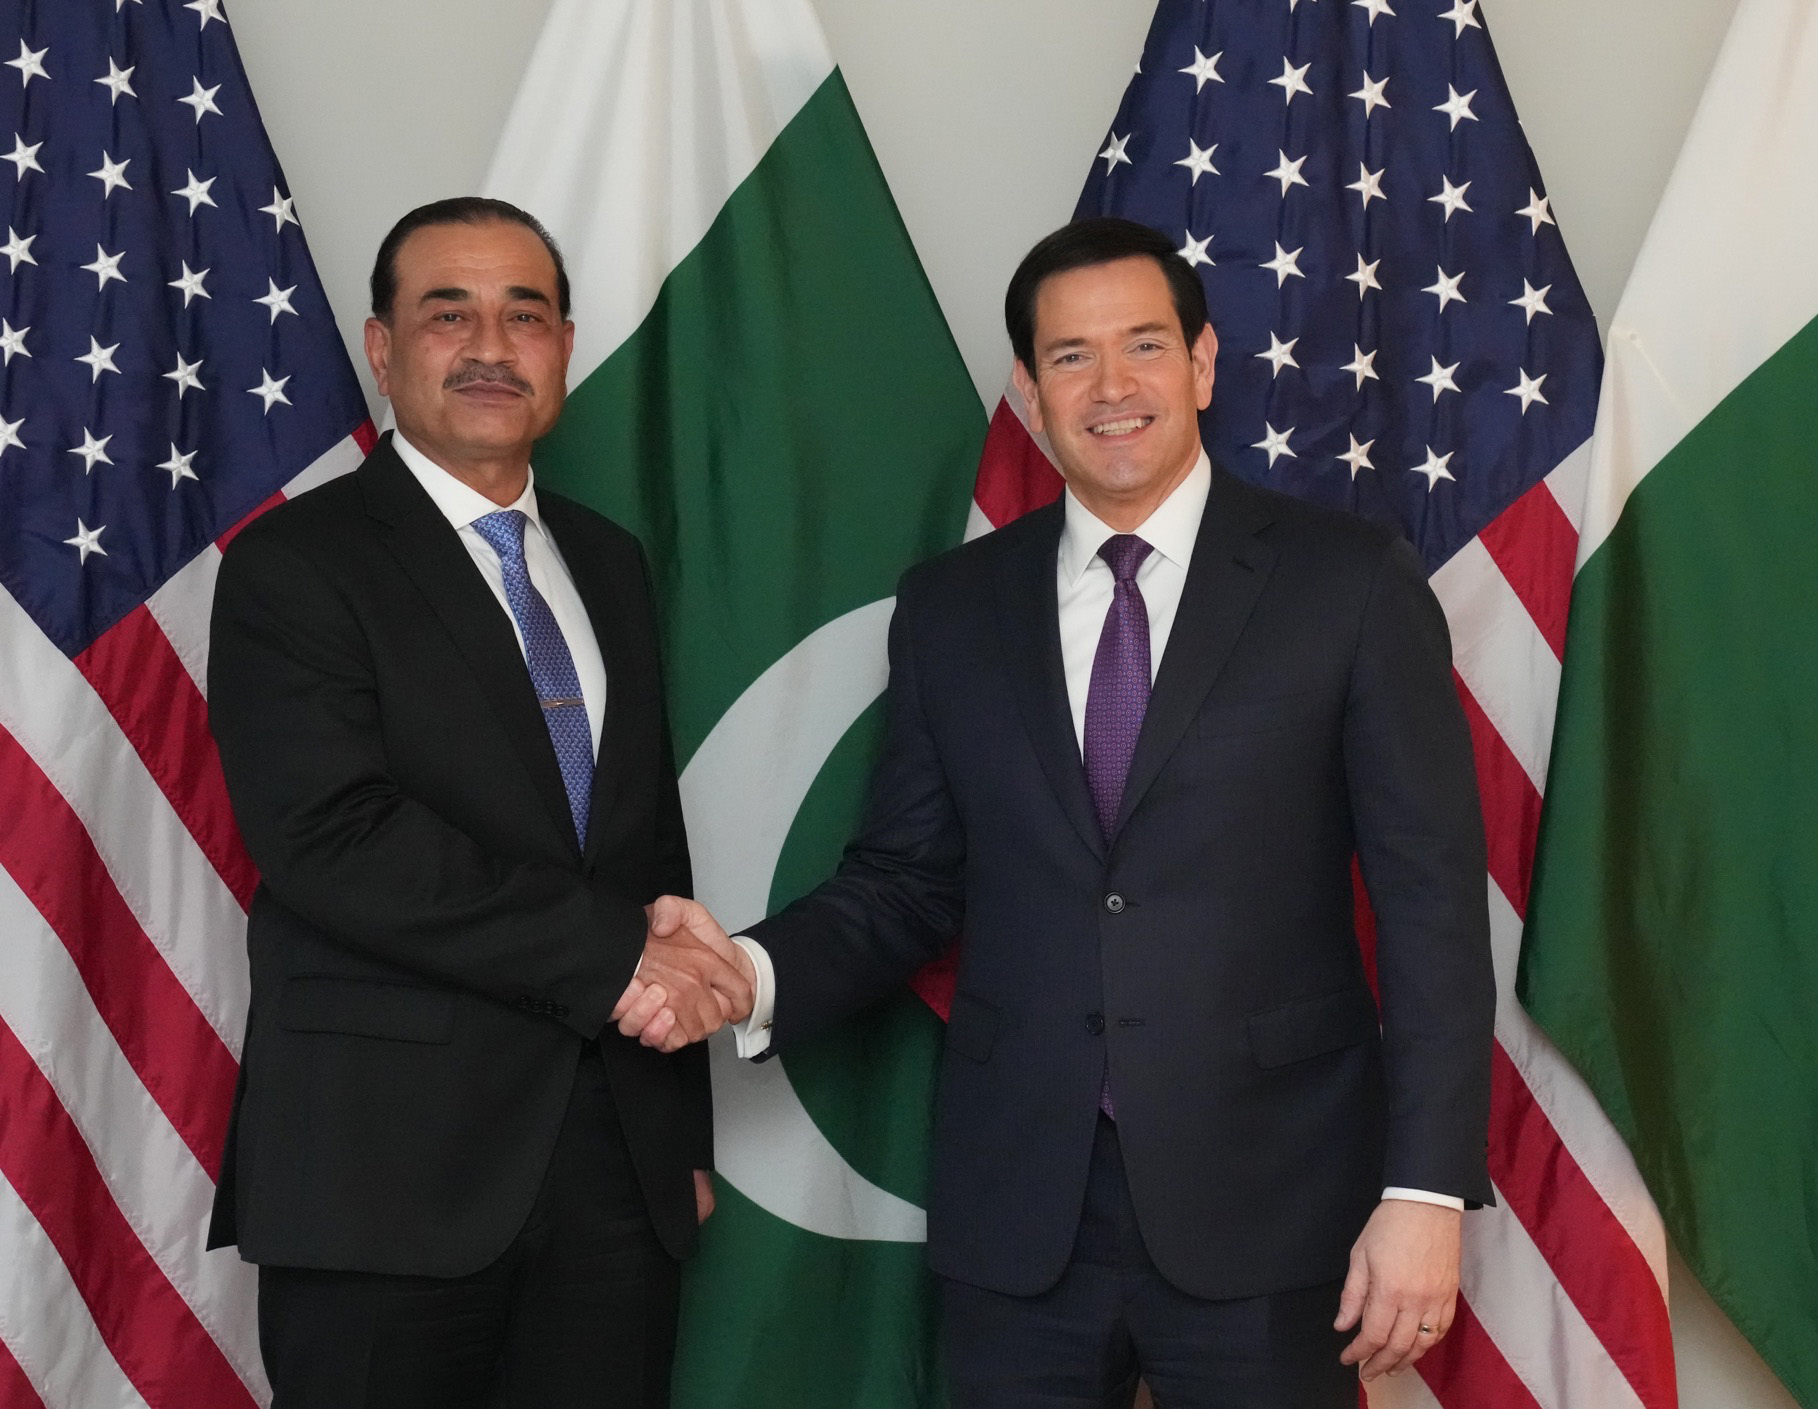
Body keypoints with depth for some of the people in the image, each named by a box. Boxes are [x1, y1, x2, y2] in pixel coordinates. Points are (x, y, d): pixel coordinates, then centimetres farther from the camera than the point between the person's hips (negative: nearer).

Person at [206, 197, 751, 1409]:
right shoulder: (296, 566, -4)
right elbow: (334, 839, -18)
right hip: (391, 1166, -5)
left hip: (620, 1163, 5)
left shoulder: (610, 562, 15)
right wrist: (608, 955, -18)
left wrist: (686, 1131, 16)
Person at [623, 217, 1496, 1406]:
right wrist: (754, 973, -10)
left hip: (1266, 1205, -2)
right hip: (1018, 1214, 3)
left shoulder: (1353, 582, -2)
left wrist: (1425, 1188, -10)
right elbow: (906, 883, 9)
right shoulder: (952, 607, 7)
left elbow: (1431, 898, -5)